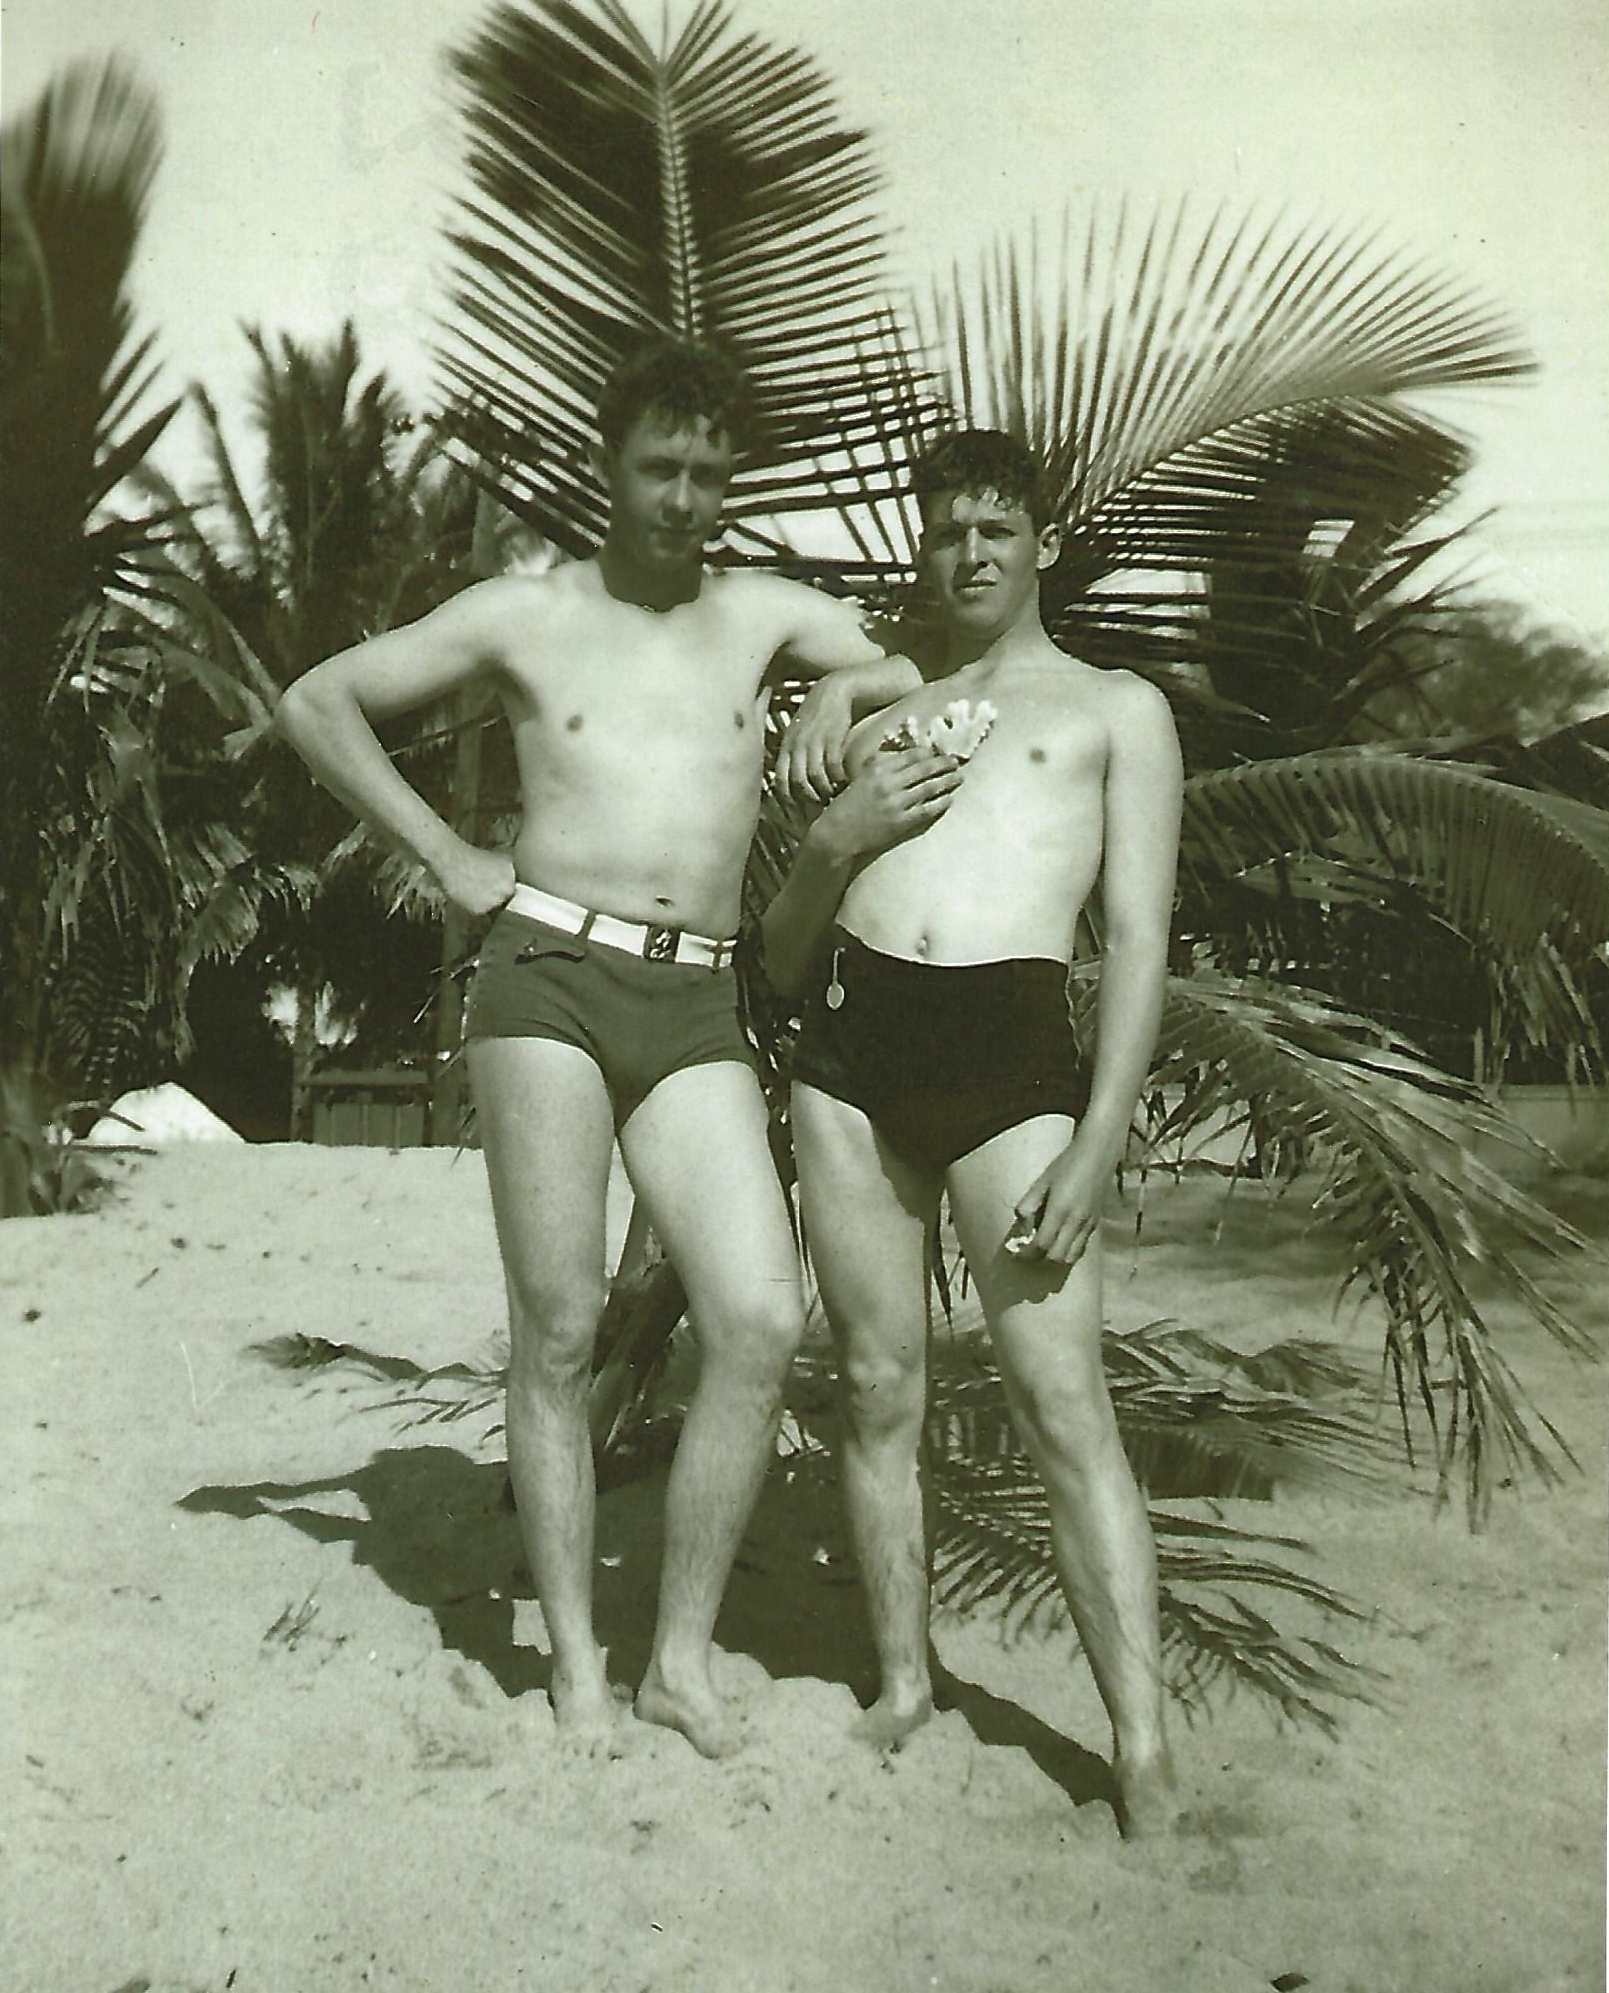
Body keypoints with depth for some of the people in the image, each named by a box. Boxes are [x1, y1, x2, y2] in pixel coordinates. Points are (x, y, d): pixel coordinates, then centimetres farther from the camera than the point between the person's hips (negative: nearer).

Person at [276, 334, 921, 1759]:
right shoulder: (525, 615, 11)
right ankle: (576, 1660, 11)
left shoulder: (769, 615, 16)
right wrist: (448, 858, 6)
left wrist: (848, 689, 2)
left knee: (764, 1321, -12)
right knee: (559, 1331, -2)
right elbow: (317, 702, 14)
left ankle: (684, 1654, 3)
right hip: (549, 975, -2)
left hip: (697, 1010, 2)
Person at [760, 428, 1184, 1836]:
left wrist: (1095, 1149, -7)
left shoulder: (1117, 709, 15)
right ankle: (903, 1683, 20)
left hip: (1014, 1050, -4)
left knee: (1064, 1404, -9)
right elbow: (782, 962, 24)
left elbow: (1140, 945, 4)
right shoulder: (882, 721, 25)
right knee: (878, 1388, 6)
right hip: (849, 1045, 4)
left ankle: (1145, 1754, -5)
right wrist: (840, 836, 3)